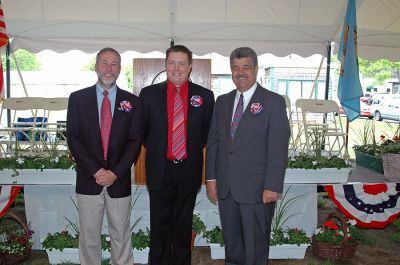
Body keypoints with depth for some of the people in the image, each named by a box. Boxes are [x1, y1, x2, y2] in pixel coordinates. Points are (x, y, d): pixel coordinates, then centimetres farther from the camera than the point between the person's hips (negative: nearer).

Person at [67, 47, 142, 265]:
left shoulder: (132, 101, 3)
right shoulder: (78, 98, 3)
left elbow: (135, 141, -1)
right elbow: (73, 138, -3)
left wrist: (115, 172, -11)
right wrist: (96, 171, -11)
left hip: (119, 180, 0)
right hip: (88, 180, 0)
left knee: (121, 235, 11)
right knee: (89, 235, 10)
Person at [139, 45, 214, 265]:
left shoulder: (204, 96, 0)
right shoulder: (149, 94, 0)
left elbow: (207, 133, 10)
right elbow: (142, 131, 9)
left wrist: (193, 150, 7)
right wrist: (156, 150, 8)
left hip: (189, 170, 1)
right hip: (160, 170, 0)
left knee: (183, 225, 13)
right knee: (160, 225, 10)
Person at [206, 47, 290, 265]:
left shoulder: (273, 102, -5)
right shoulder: (222, 102, 11)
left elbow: (278, 148, -10)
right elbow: (213, 141, 11)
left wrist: (272, 186, -14)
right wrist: (210, 177, 6)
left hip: (257, 188, -4)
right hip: (225, 187, 5)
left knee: (255, 244, 9)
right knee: (231, 241, 17)